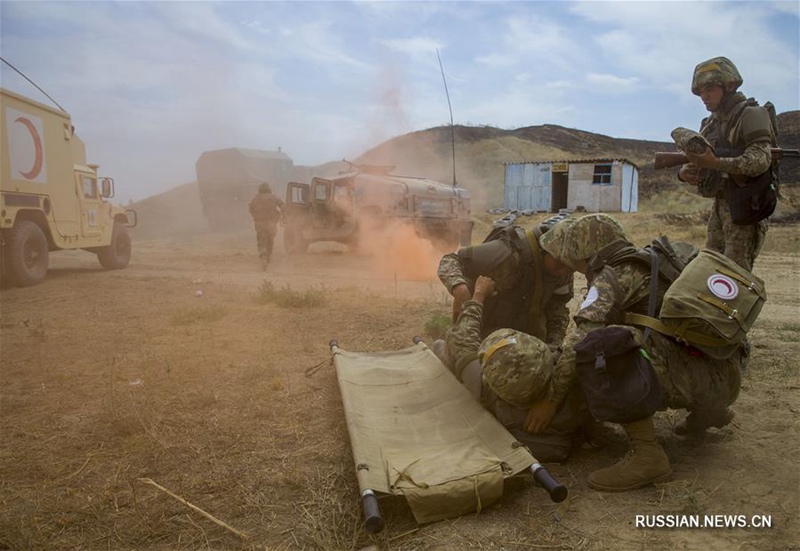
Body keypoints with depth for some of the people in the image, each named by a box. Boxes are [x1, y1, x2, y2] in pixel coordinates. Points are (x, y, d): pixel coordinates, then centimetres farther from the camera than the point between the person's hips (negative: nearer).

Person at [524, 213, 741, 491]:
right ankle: (710, 412, 29)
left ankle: (646, 455, -21)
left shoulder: (614, 274, -10)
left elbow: (582, 338, -23)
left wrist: (550, 400, -15)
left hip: (707, 380, -9)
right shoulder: (648, 262, 16)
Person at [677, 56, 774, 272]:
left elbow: (761, 160, -22)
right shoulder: (710, 123, 14)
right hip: (720, 204, 8)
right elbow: (699, 160, 16)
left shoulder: (751, 115, -9)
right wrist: (684, 172, -8)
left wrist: (715, 163, -34)